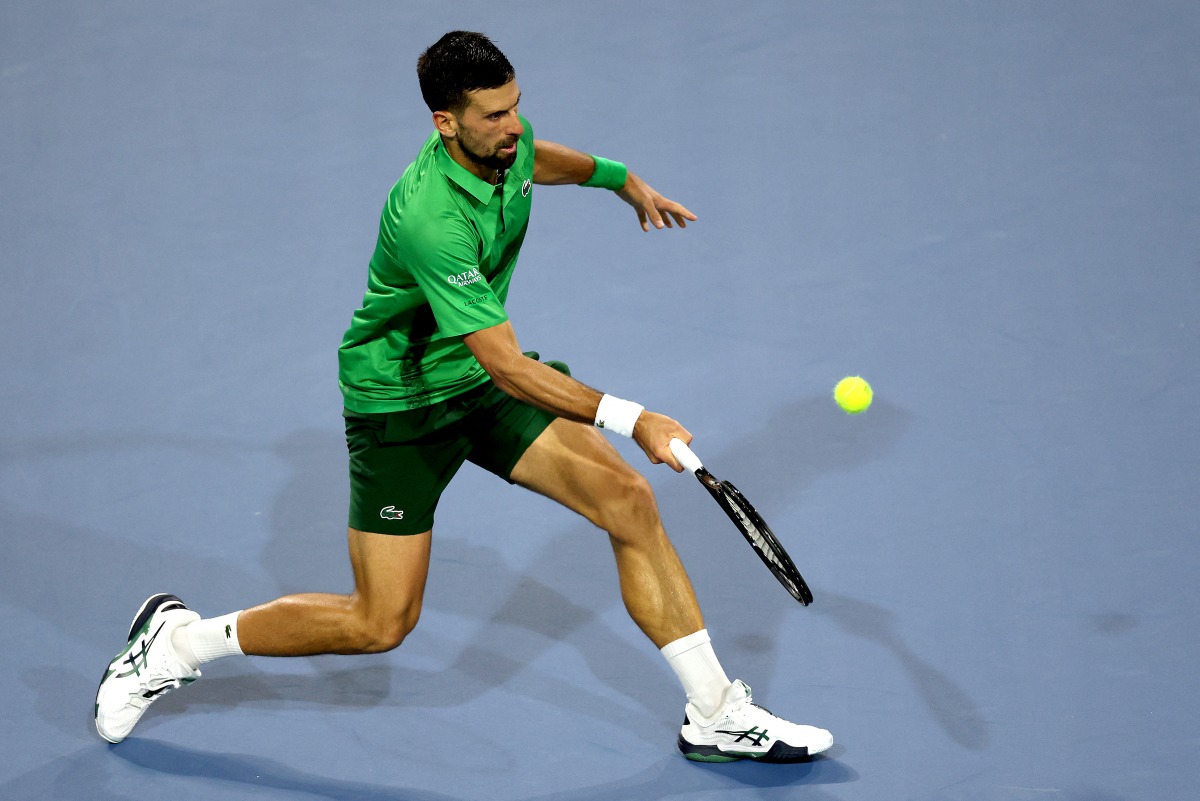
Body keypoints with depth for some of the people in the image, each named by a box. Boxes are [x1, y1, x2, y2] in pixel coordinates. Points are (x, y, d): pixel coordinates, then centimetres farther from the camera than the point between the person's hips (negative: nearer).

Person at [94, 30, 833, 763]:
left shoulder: (506, 141, -9)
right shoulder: (431, 220, -35)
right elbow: (508, 367, -37)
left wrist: (619, 177, 29)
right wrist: (627, 418, -41)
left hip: (483, 379, 7)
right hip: (401, 401, -7)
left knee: (629, 500, -8)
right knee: (382, 624, -3)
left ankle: (717, 715, 0)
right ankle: (177, 640, 16)